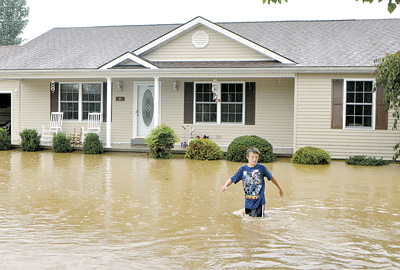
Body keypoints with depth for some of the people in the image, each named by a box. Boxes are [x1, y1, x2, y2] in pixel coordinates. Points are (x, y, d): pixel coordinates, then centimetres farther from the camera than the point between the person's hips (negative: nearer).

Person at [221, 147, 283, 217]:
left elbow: (271, 178, 7)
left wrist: (279, 189, 19)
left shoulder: (261, 167, -6)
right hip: (248, 202, 3)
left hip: (259, 201, -3)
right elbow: (231, 179, 2)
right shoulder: (243, 169, -1)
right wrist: (225, 186, -19)